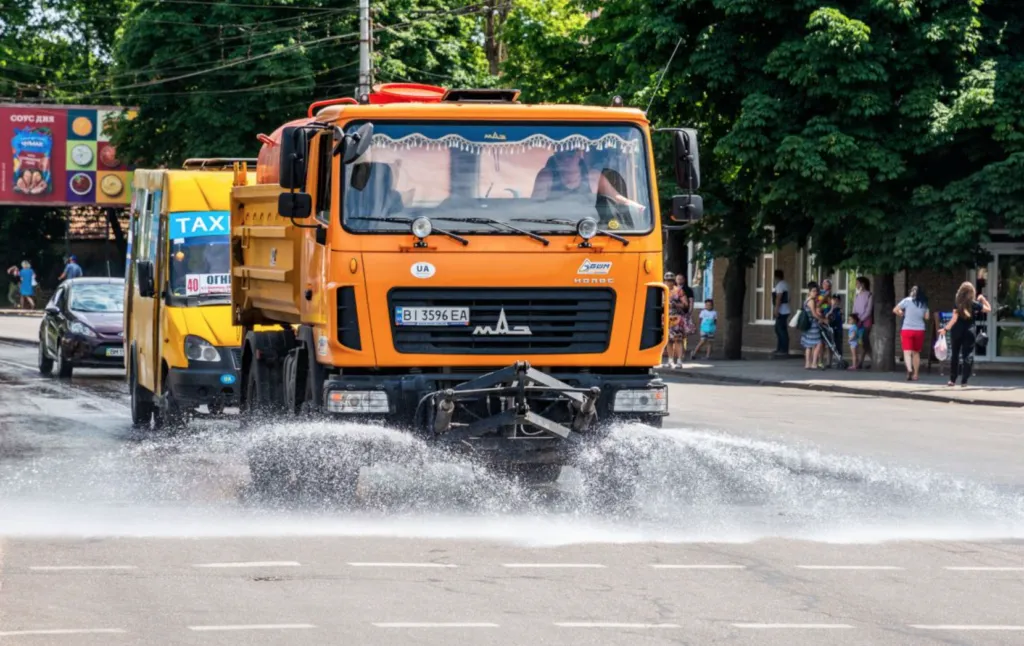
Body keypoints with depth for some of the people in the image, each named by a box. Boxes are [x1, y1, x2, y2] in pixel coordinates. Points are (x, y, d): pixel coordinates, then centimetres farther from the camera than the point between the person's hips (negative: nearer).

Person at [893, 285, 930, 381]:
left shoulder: (907, 300, -4)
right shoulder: (924, 303, 3)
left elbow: (895, 310, -5)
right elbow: (926, 317, 5)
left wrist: (903, 314, 12)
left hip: (907, 329, -3)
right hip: (920, 330, 3)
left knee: (907, 352, -7)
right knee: (916, 353, 14)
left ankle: (909, 369, -31)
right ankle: (915, 374, 15)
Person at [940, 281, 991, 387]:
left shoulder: (957, 304, -4)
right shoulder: (974, 304, -4)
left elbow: (954, 318, -10)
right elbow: (988, 309, 5)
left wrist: (946, 328, -6)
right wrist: (983, 299, 13)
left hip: (956, 331, 1)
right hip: (969, 332, -1)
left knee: (954, 354, 12)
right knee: (968, 356, 1)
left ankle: (952, 380, 14)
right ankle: (964, 381, -4)